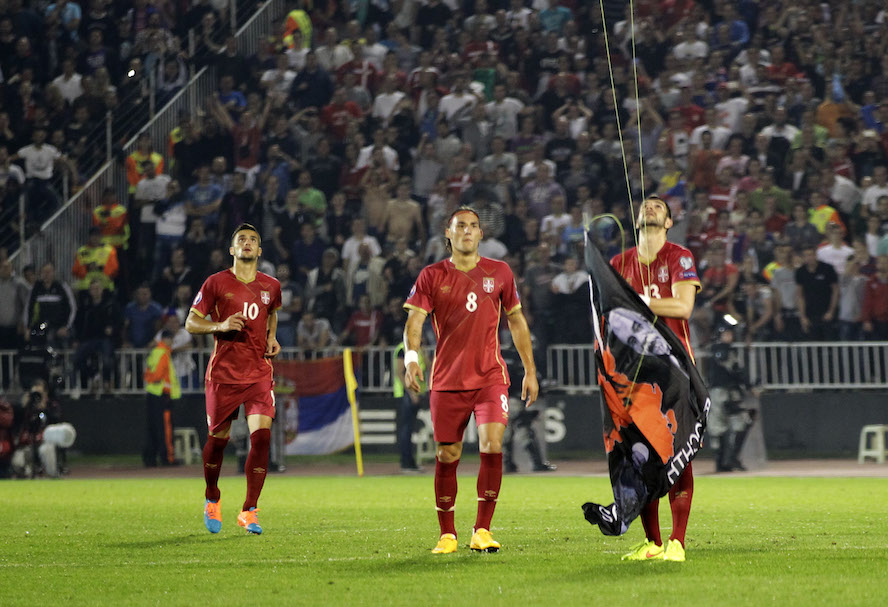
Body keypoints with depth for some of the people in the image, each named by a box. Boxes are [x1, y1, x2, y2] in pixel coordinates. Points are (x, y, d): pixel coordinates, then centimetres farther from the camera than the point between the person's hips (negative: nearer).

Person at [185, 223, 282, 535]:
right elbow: (191, 323, 1)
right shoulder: (216, 283, -2)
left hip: (259, 373, 2)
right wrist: (220, 326, -17)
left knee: (261, 434, -14)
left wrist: (272, 338, 11)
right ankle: (212, 500, 32)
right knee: (218, 438, 4)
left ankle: (249, 512, -8)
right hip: (224, 372, -2)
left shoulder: (270, 286, 8)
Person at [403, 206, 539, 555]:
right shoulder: (432, 276, 2)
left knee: (492, 444, -16)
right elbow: (414, 320, -8)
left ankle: (482, 530, -7)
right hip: (447, 379, 0)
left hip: (490, 377, 0)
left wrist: (530, 370, 14)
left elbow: (516, 320, 16)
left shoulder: (499, 273, 8)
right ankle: (447, 534, 15)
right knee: (447, 456, 1)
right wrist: (411, 358, -27)